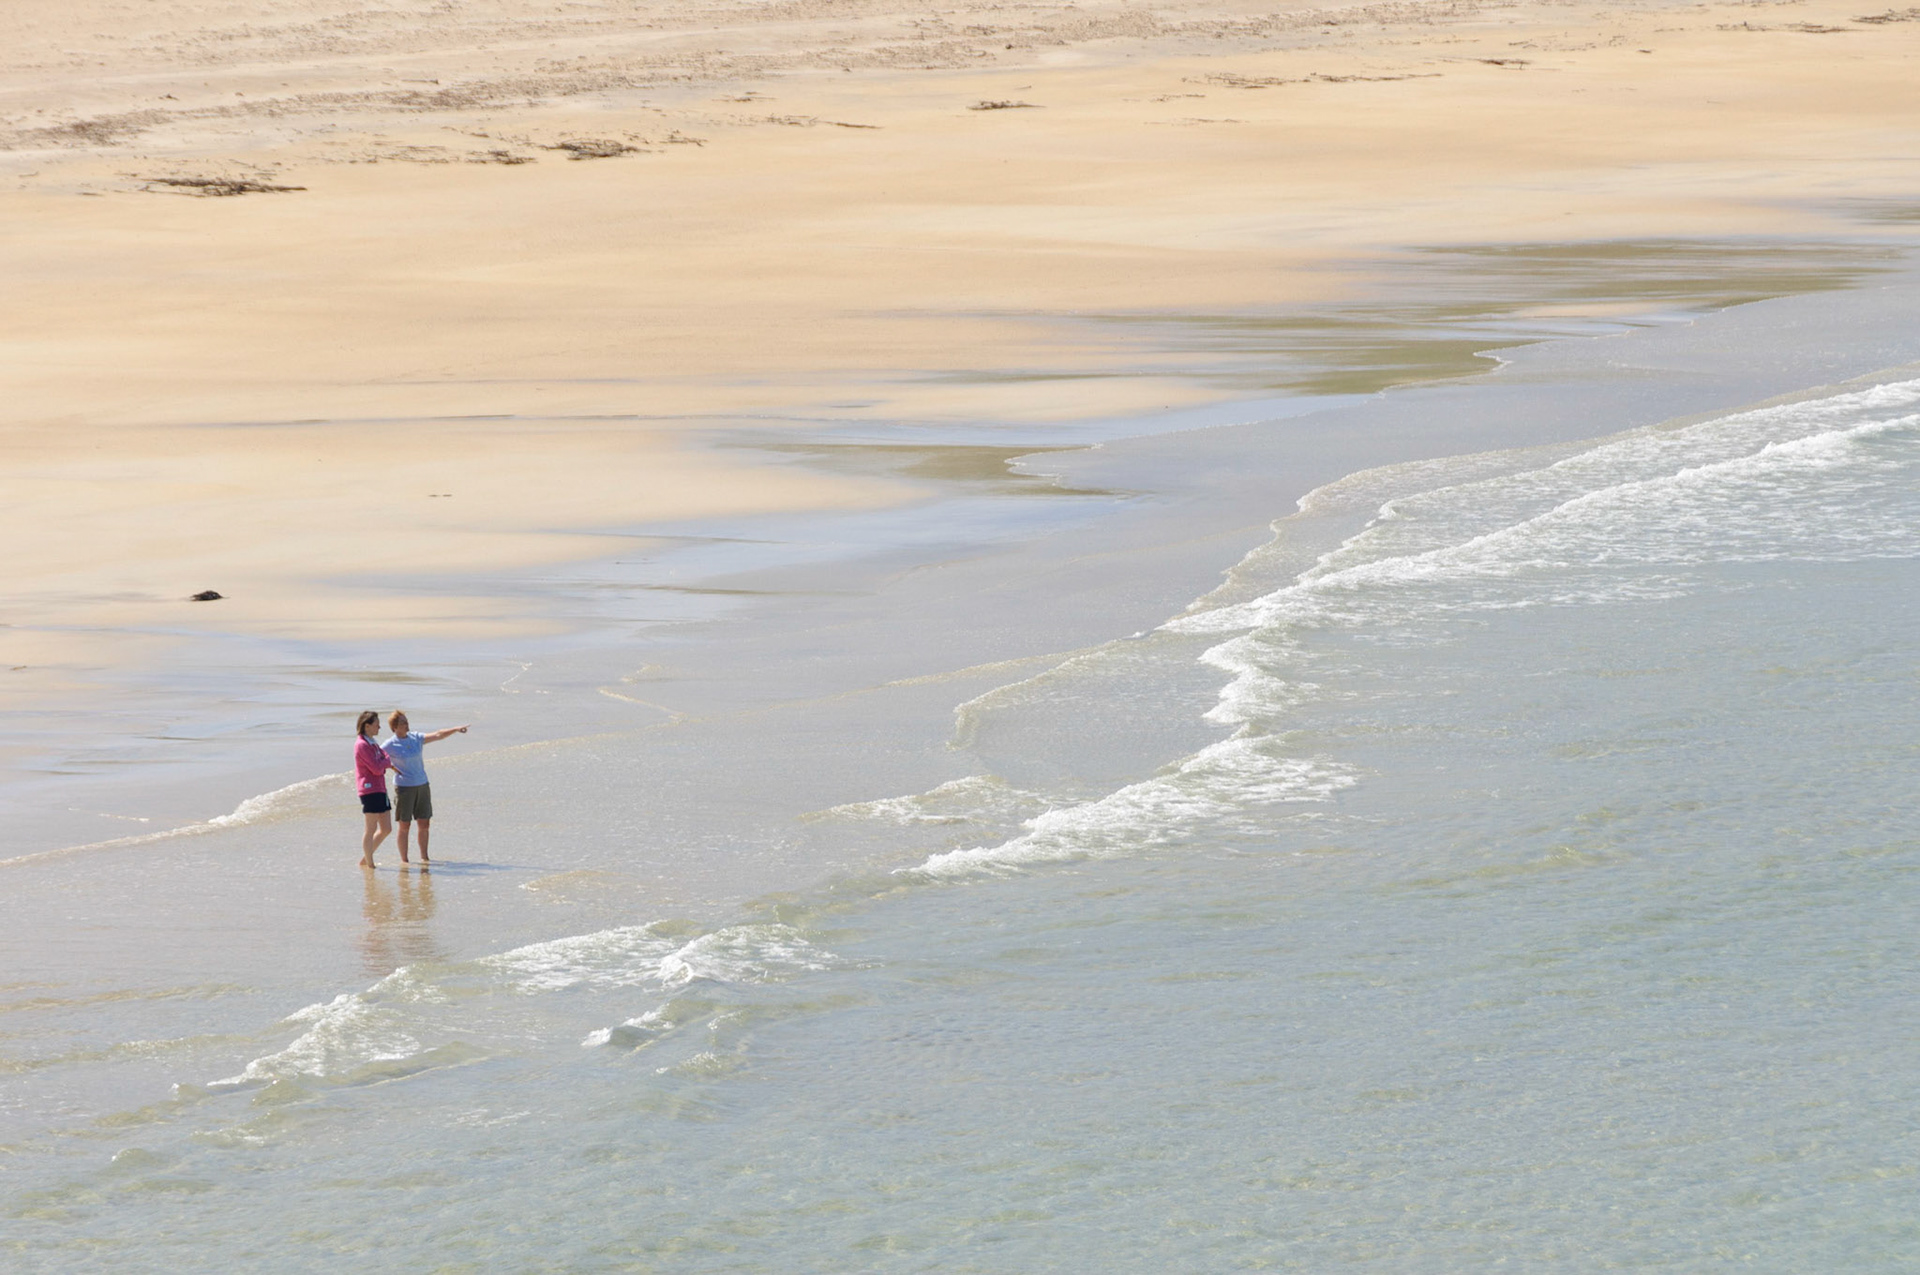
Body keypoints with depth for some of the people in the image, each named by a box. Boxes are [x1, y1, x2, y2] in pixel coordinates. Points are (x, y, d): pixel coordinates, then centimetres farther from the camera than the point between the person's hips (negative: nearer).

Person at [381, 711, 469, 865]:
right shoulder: (390, 745, -6)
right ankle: (403, 859, 4)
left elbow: (437, 735, 5)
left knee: (424, 824, 7)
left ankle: (424, 857, 17)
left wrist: (455, 729, -6)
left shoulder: (415, 738, 8)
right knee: (405, 826, -3)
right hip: (404, 787, -5)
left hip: (422, 785, 5)